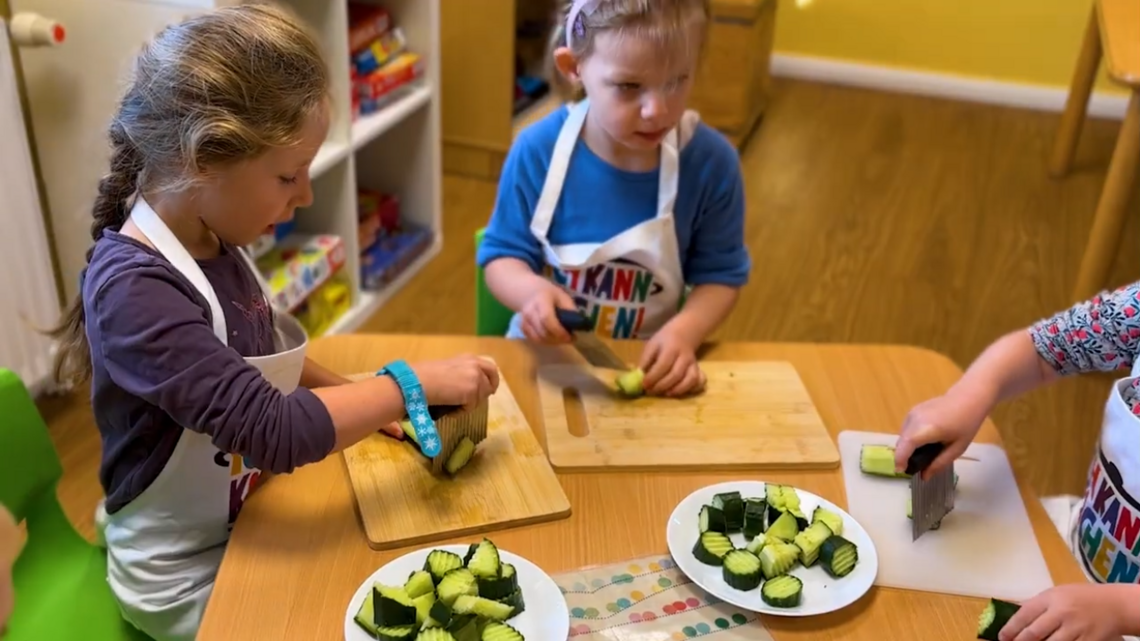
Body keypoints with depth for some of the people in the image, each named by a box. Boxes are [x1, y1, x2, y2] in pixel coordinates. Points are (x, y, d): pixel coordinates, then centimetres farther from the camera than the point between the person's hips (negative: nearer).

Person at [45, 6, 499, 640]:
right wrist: (411, 384, -25)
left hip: (249, 527, 7)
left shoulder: (216, 243, -5)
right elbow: (272, 432, -36)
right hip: (191, 581, -7)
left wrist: (366, 400, -1)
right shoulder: (134, 292, -30)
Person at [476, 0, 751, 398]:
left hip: (650, 362, 2)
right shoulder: (538, 150, -13)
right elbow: (502, 255, -4)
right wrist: (531, 291, -26)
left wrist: (684, 332, -23)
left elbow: (721, 275, -3)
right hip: (546, 350, -1)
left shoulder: (712, 163, -14)